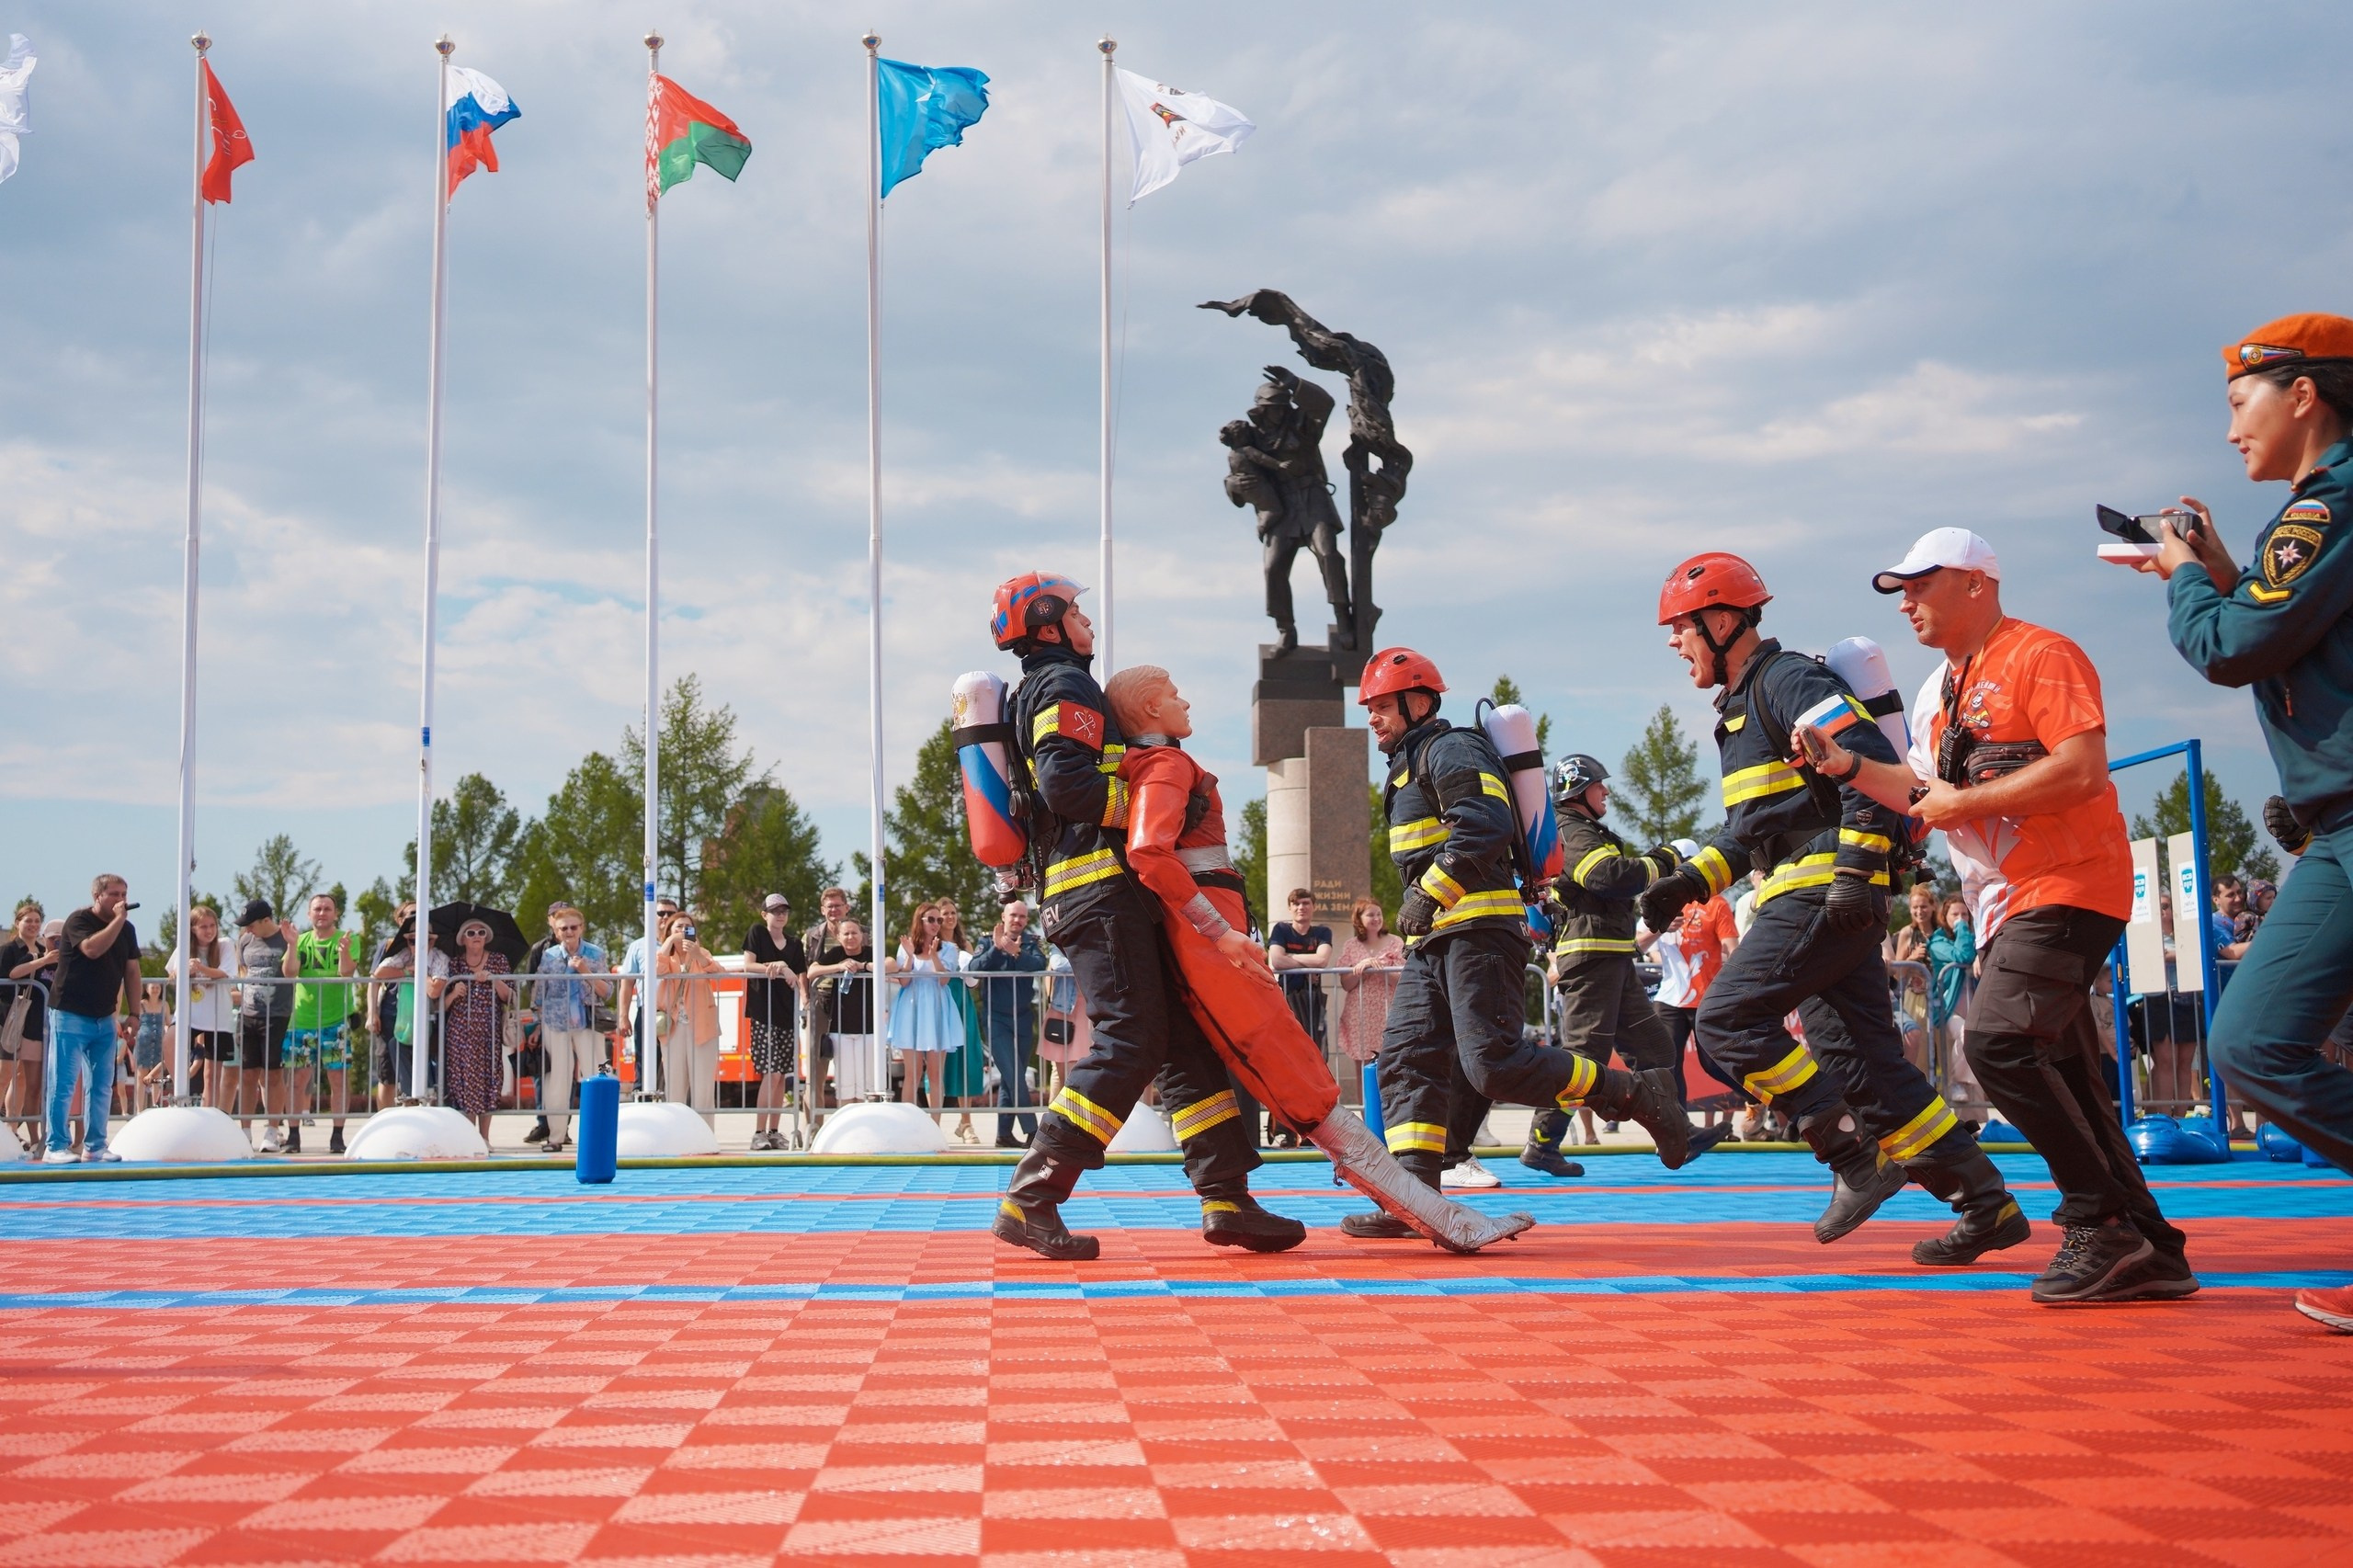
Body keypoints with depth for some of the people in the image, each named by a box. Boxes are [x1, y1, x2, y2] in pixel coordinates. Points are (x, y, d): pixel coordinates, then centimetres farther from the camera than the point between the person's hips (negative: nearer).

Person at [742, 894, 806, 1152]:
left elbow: (801, 977, 12)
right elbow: (748, 966, -8)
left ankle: (774, 1131, 11)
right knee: (771, 1072, -14)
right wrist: (778, 967, -18)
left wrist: (804, 997, -8)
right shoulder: (756, 934, 2)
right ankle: (759, 1133, -11)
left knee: (782, 1075, 4)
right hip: (763, 1014, -5)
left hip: (787, 1013, 5)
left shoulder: (795, 943, 14)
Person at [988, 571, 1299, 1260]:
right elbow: (1065, 783, -19)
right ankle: (1030, 1201, -16)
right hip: (1100, 889, -11)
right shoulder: (1064, 686, -4)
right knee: (1128, 1044, -15)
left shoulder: (1042, 692, 28)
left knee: (1185, 1040, 6)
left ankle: (1226, 1199, 4)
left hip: (1088, 894, 11)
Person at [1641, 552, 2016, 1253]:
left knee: (1728, 1017, -14)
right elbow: (1750, 828, 29)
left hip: (1825, 892, -10)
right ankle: (1988, 1206, 8)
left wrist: (1858, 868, -24)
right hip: (1817, 902, 10)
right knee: (1860, 1058, 6)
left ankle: (1855, 1154, -13)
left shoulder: (1790, 681, -8)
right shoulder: (1741, 705, 24)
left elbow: (1872, 764, -18)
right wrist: (1691, 880, 17)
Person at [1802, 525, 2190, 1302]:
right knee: (2061, 1074, 8)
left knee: (1998, 1041, -22)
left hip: (2069, 886, -10)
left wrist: (1965, 802, -17)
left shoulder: (2041, 656, -11)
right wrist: (1850, 768, 4)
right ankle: (2149, 1251, 13)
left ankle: (2102, 1228, -14)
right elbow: (1927, 792, 20)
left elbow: (2083, 769, -22)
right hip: (2005, 902, 10)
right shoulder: (1939, 691, 18)